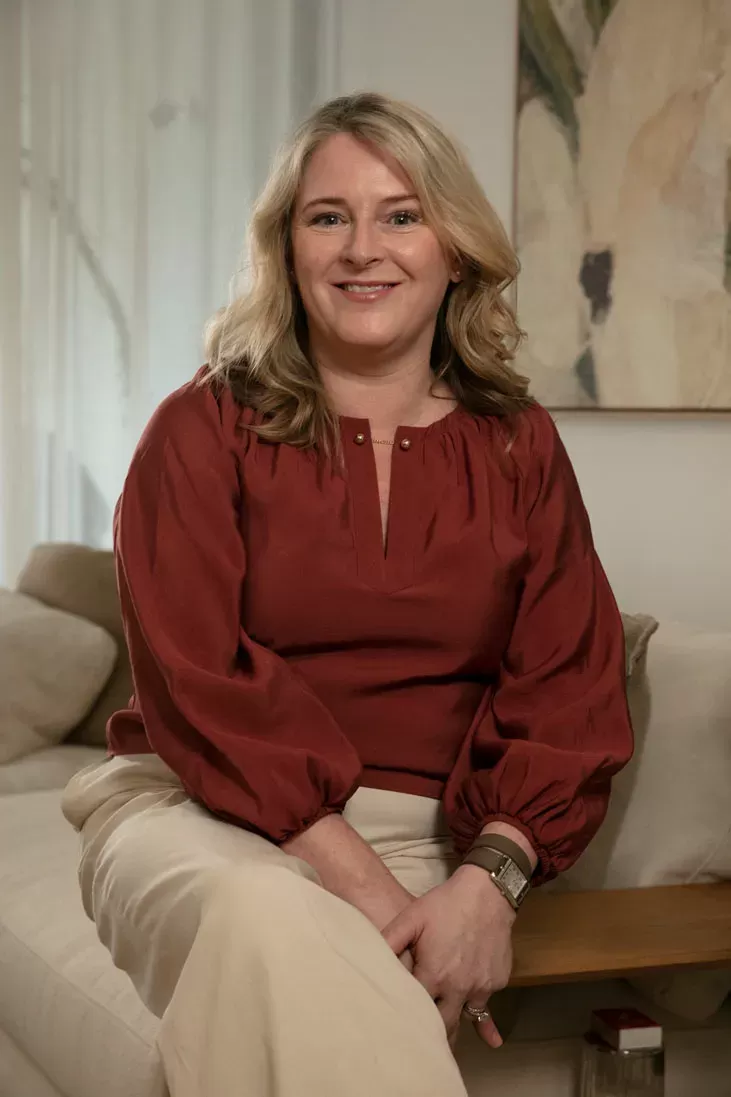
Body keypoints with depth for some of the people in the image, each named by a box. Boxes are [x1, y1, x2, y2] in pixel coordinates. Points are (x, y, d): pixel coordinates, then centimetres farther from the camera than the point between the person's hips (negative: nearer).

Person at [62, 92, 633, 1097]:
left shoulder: (520, 449, 11)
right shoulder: (204, 431, 3)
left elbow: (569, 692, 4)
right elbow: (198, 680, -8)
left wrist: (488, 881, -15)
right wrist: (355, 879, -18)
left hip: (420, 842, 1)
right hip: (203, 814, 0)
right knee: (269, 923, -37)